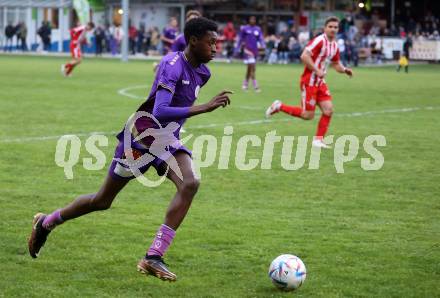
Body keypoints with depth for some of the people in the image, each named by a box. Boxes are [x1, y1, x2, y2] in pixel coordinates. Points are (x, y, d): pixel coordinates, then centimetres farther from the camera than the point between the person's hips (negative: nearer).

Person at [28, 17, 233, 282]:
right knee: (103, 201, 8)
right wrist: (205, 108, -40)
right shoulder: (172, 66, -25)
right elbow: (159, 112, -37)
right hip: (142, 136, -7)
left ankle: (154, 258, -23)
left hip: (168, 140, 7)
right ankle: (46, 223, 34)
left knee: (190, 184, -23)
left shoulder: (202, 72, 2)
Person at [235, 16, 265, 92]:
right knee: (252, 67, -15)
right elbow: (240, 40, 8)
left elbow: (261, 39, 4)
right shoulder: (244, 29, 1)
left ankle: (245, 84, 28)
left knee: (249, 68, 13)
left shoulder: (258, 29, 10)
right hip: (248, 50, -5)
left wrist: (262, 46, -16)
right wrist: (237, 49, 11)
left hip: (255, 51, 5)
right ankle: (255, 86, -19)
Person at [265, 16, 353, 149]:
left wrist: (344, 70, 3)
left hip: (320, 82, 8)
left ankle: (318, 140, 6)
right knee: (308, 115, -6)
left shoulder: (334, 46, 10)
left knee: (328, 110, -4)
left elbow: (336, 64, 23)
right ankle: (279, 106, 10)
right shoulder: (319, 41, -16)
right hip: (309, 81, -8)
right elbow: (304, 56, -24)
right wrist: (317, 71, -24)